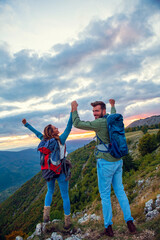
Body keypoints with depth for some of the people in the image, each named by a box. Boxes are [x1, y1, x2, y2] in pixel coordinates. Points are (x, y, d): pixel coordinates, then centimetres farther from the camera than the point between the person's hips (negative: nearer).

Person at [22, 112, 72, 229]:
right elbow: (69, 127, -16)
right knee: (65, 196, 12)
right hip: (60, 171, -4)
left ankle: (46, 213, 17)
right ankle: (67, 221, 22)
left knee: (50, 191, 29)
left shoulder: (45, 140, -4)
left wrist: (26, 124, 22)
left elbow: (37, 133, 9)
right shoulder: (61, 139, -15)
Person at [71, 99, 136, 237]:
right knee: (120, 191, 18)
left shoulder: (100, 123, -18)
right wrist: (113, 106, 50)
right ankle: (129, 221, 25)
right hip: (118, 161, 8)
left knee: (105, 195, 7)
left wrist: (74, 109, 2)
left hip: (106, 163, -7)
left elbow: (77, 124, -12)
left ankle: (108, 227, 20)